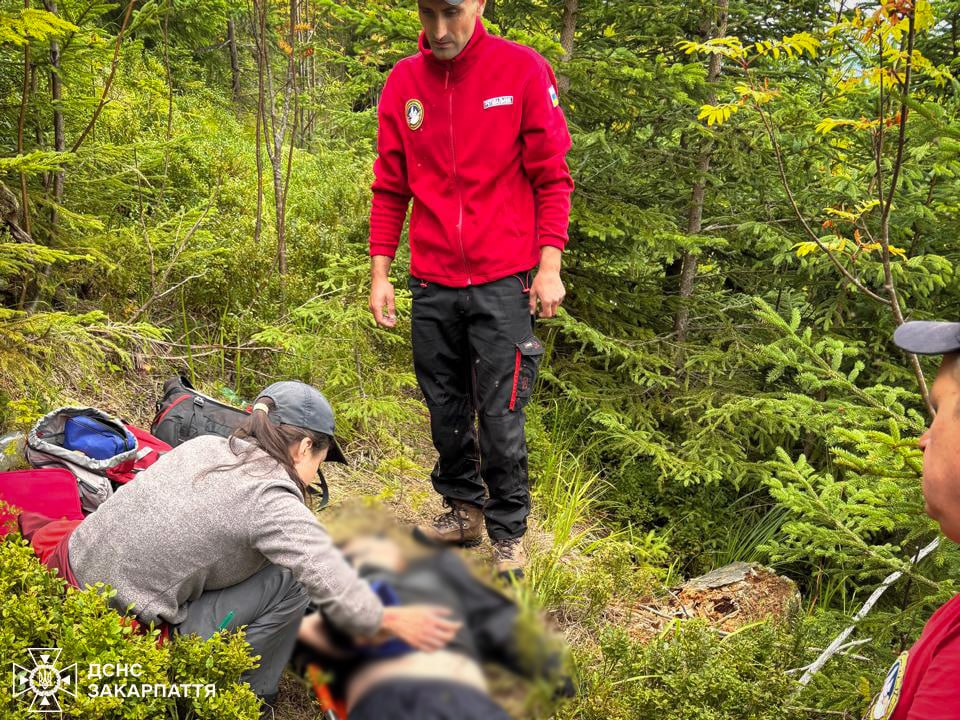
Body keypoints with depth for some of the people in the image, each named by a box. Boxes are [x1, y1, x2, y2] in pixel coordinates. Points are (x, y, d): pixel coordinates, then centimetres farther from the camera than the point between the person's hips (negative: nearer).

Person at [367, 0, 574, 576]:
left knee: (500, 416, -2)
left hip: (503, 281, -3)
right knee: (446, 409, 12)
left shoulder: (523, 70, -4)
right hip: (433, 284, 4)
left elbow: (552, 177, -2)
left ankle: (508, 533, 13)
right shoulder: (403, 82, 5)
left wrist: (549, 266, -9)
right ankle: (464, 510, 30)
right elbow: (390, 188, 11)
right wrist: (380, 272, 6)